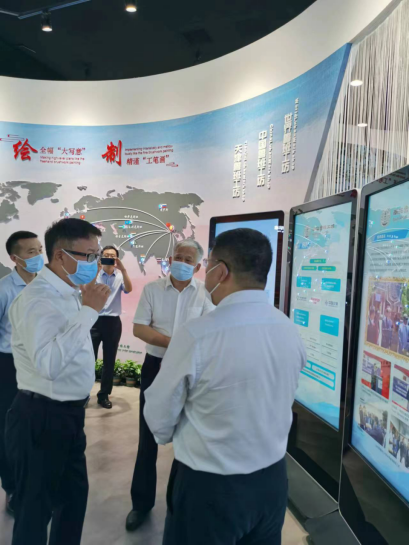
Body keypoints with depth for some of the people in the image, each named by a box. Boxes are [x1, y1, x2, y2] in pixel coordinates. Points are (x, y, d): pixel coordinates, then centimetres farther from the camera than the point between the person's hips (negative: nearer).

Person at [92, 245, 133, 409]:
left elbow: (129, 289, -13)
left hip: (113, 322, 2)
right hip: (95, 320, -2)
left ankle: (104, 395, 21)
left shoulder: (120, 276, 6)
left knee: (109, 360, 8)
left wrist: (123, 270, -24)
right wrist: (96, 270, -23)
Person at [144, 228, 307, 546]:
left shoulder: (197, 335, -26)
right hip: (273, 480, 6)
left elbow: (159, 420, -12)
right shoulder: (292, 332, -7)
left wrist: (170, 437, 10)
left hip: (209, 486, -5)